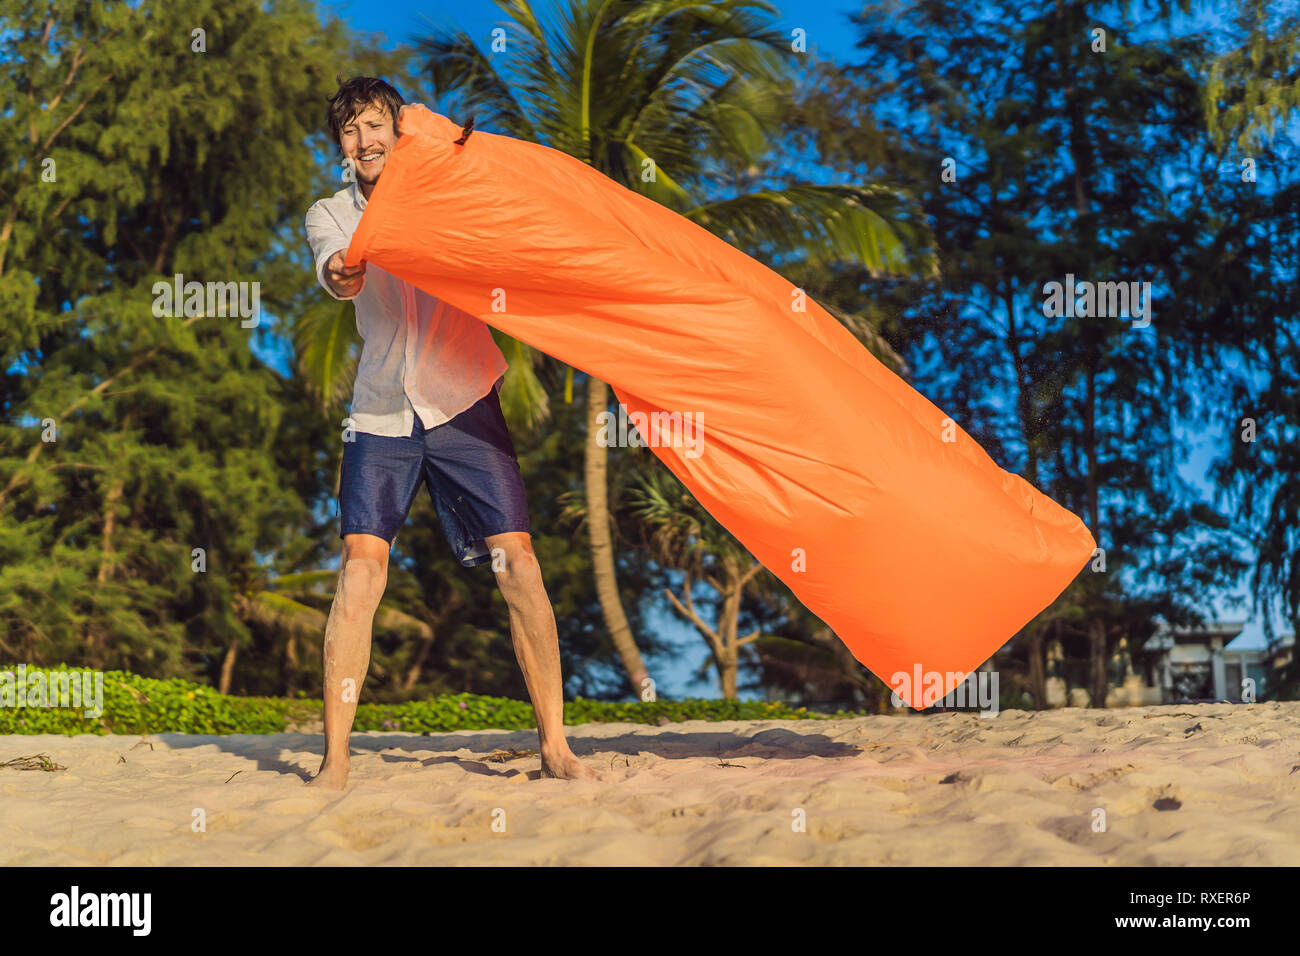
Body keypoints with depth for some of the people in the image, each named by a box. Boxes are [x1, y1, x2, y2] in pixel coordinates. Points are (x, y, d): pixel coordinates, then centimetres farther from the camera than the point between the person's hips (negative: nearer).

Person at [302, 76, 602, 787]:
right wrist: (343, 272, -33)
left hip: (462, 401, -1)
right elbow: (339, 275, -11)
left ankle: (554, 746, 0)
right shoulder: (330, 215, 9)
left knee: (516, 561, -9)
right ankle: (335, 759, -7)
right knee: (360, 567, -13)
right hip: (381, 410, 1)